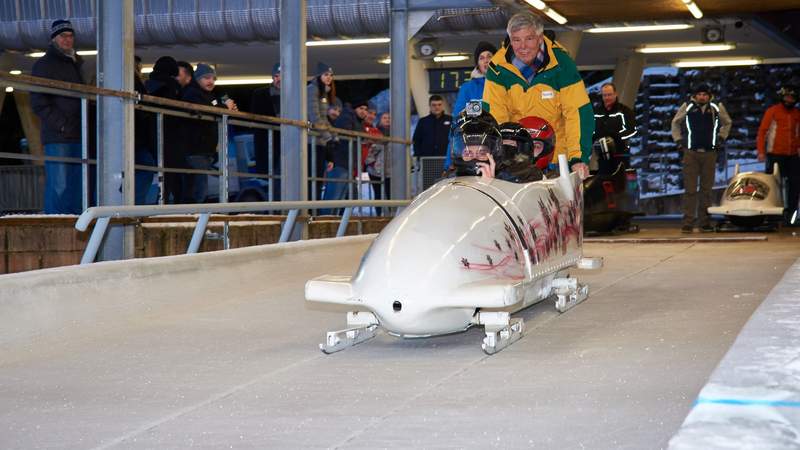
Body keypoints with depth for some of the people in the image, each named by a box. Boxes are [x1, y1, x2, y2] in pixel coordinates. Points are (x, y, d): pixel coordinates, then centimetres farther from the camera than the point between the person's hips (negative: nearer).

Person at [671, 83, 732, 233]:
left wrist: (721, 137, 14)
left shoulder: (717, 107, 4)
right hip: (691, 153, -2)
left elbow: (727, 123, 22)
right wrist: (678, 140, 9)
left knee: (706, 188, 5)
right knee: (690, 189, -5)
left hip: (709, 153, 2)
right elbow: (675, 123, 15)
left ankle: (704, 222, 10)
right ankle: (688, 223, -4)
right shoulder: (687, 107, 1)